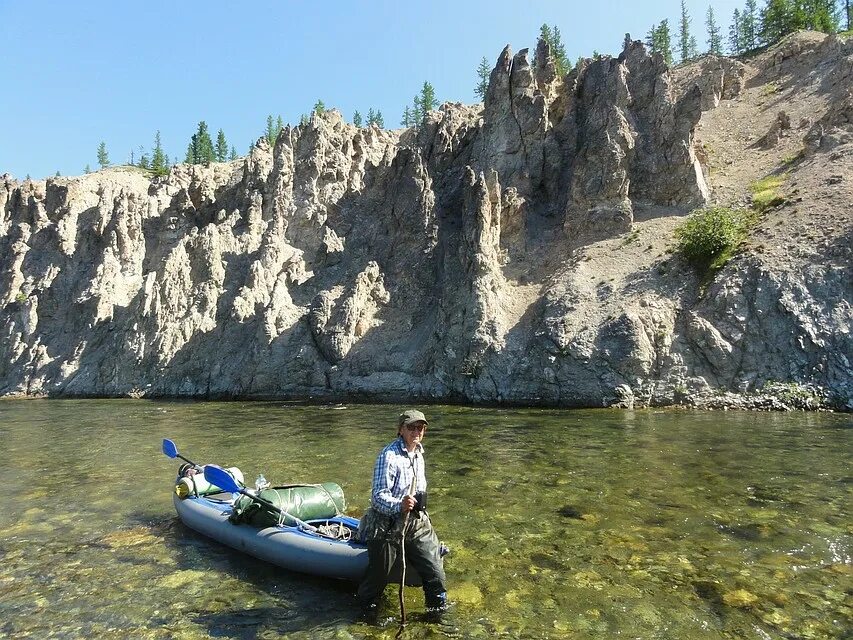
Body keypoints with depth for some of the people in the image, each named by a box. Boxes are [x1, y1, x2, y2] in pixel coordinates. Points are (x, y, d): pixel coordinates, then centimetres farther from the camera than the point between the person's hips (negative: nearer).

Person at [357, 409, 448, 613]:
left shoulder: (418, 453, 9)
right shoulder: (389, 456, -20)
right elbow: (379, 496, -24)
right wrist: (399, 505, -42)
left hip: (416, 522, 7)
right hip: (387, 525, -7)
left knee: (435, 572, 7)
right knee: (378, 574, 10)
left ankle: (439, 610, 30)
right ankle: (367, 607, 38)